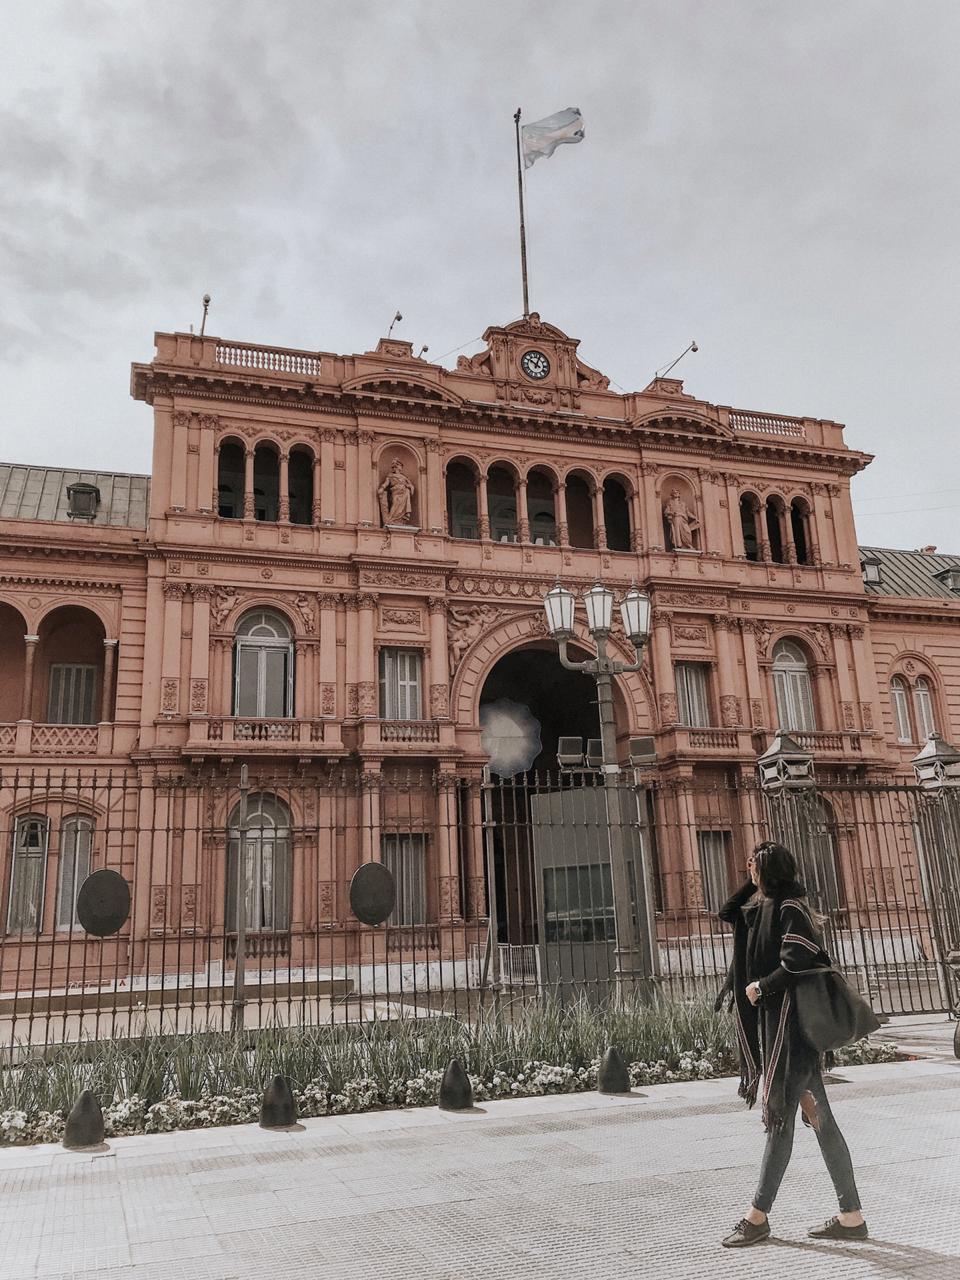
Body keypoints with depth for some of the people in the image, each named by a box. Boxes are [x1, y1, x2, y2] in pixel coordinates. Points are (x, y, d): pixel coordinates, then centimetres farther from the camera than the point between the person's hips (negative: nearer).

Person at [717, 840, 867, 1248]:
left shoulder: (789, 908, -12)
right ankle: (851, 1216, 14)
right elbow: (727, 913, 20)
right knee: (820, 1119, 9)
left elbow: (795, 965, -22)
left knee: (780, 1117, -2)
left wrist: (760, 988, -10)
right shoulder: (762, 907, 15)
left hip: (791, 1024, -10)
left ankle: (758, 1216, 5)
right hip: (773, 1021, 10)